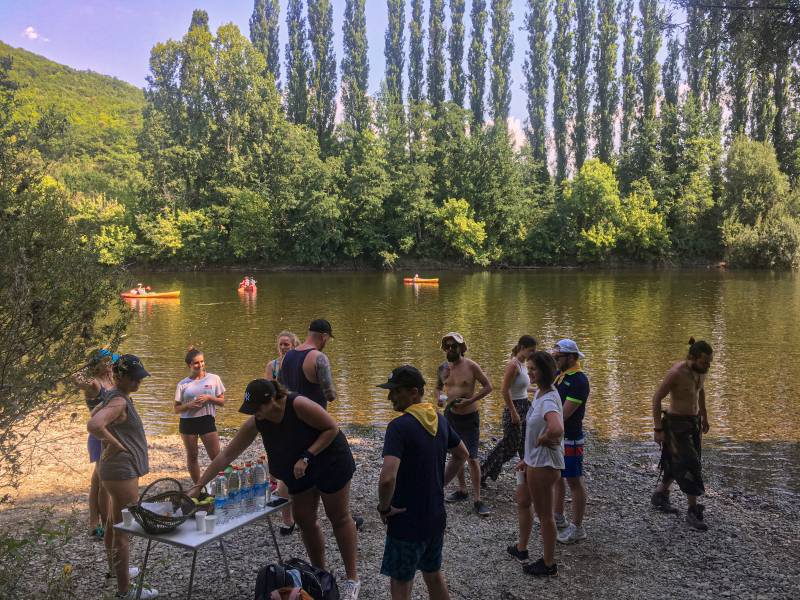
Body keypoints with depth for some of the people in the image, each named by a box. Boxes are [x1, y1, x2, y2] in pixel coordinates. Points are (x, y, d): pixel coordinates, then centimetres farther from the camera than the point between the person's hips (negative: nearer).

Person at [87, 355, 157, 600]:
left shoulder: (117, 397, 8)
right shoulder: (119, 401, -21)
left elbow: (96, 413, 25)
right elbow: (94, 425, -37)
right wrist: (115, 444, -23)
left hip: (118, 470, 11)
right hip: (122, 471, -11)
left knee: (115, 523, 25)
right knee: (123, 529, -3)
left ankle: (116, 568, 44)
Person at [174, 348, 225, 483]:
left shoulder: (213, 379, 0)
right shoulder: (183, 384, 1)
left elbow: (222, 402, 4)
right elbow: (176, 409, 4)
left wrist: (209, 398, -14)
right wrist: (189, 405, -15)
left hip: (207, 420, -1)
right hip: (188, 422, 1)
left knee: (216, 457, -4)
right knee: (192, 456, 10)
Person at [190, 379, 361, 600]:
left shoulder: (298, 405, -31)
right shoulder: (256, 422, -14)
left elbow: (332, 428, -23)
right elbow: (226, 455, -11)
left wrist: (306, 457, -28)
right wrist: (198, 486, -14)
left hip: (331, 463, -6)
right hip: (298, 471, 6)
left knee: (339, 517, 5)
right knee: (305, 521, 8)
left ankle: (352, 579, 17)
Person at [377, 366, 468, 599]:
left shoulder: (399, 426, -24)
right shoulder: (439, 420, 1)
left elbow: (387, 478, -34)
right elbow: (462, 455, 16)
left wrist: (384, 508, -16)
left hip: (407, 522, -7)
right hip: (436, 517, 7)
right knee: (434, 575, 25)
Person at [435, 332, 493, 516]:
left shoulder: (471, 366, -13)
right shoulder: (443, 368, 1)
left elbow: (488, 386, -9)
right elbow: (438, 387, 17)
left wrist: (470, 400, -18)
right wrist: (439, 397, -6)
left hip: (469, 417, -5)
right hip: (450, 415, 5)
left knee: (472, 458, -7)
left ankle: (478, 501, -1)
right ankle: (462, 490, 32)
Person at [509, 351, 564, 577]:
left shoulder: (548, 400, -26)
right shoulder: (539, 393, 4)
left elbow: (557, 429, -46)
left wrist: (542, 440, -25)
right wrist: (528, 457, 17)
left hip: (544, 465, -10)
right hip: (535, 461, 10)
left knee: (544, 514, 7)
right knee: (522, 501, 24)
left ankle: (549, 565, 24)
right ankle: (521, 548, 43)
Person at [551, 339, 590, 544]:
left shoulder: (579, 380, -19)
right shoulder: (558, 375, 7)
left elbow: (565, 413, -22)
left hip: (570, 439, -9)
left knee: (574, 481, 2)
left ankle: (578, 528, 12)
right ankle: (558, 518, 35)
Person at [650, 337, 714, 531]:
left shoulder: (702, 369, -2)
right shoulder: (675, 373, -25)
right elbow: (656, 398, -19)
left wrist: (704, 416, 25)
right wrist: (658, 430, -19)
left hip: (692, 422, 8)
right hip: (675, 424, -8)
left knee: (679, 464, 17)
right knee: (690, 466, -10)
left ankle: (660, 496, 36)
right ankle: (693, 512, 4)